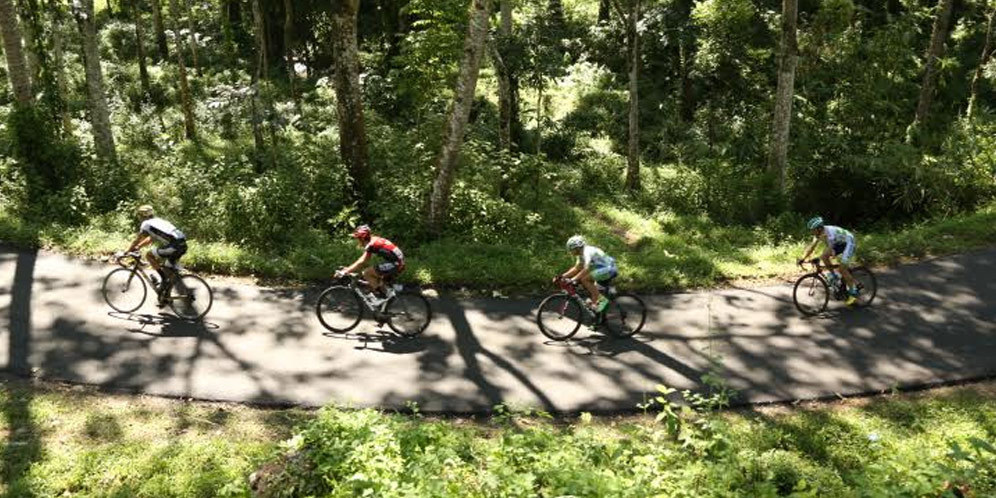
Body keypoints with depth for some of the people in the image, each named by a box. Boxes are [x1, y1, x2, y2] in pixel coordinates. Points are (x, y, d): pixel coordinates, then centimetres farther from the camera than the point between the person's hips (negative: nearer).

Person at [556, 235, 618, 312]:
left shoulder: (587, 251, -21)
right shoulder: (581, 254, 10)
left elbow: (586, 270, -31)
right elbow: (576, 268, 13)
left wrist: (573, 279, -34)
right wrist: (562, 276, 4)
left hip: (609, 269, -10)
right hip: (604, 269, 10)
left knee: (584, 279, -20)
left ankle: (601, 299, -14)